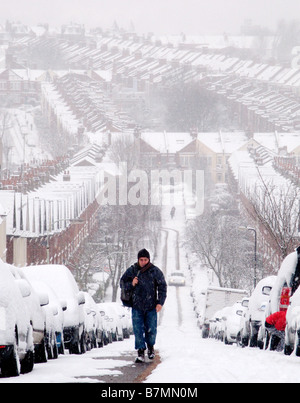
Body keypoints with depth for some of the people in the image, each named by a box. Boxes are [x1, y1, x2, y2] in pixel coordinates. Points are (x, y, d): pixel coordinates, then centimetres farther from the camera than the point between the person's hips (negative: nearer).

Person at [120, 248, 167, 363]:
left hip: (151, 306, -1)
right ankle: (141, 352, 0)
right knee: (138, 330, -5)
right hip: (137, 306, 1)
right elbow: (122, 283, 9)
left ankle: (150, 346, 33)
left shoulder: (155, 271, -4)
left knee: (151, 329, 5)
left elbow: (162, 287, 1)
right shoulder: (131, 270, -1)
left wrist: (160, 302, -7)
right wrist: (131, 284, -13)